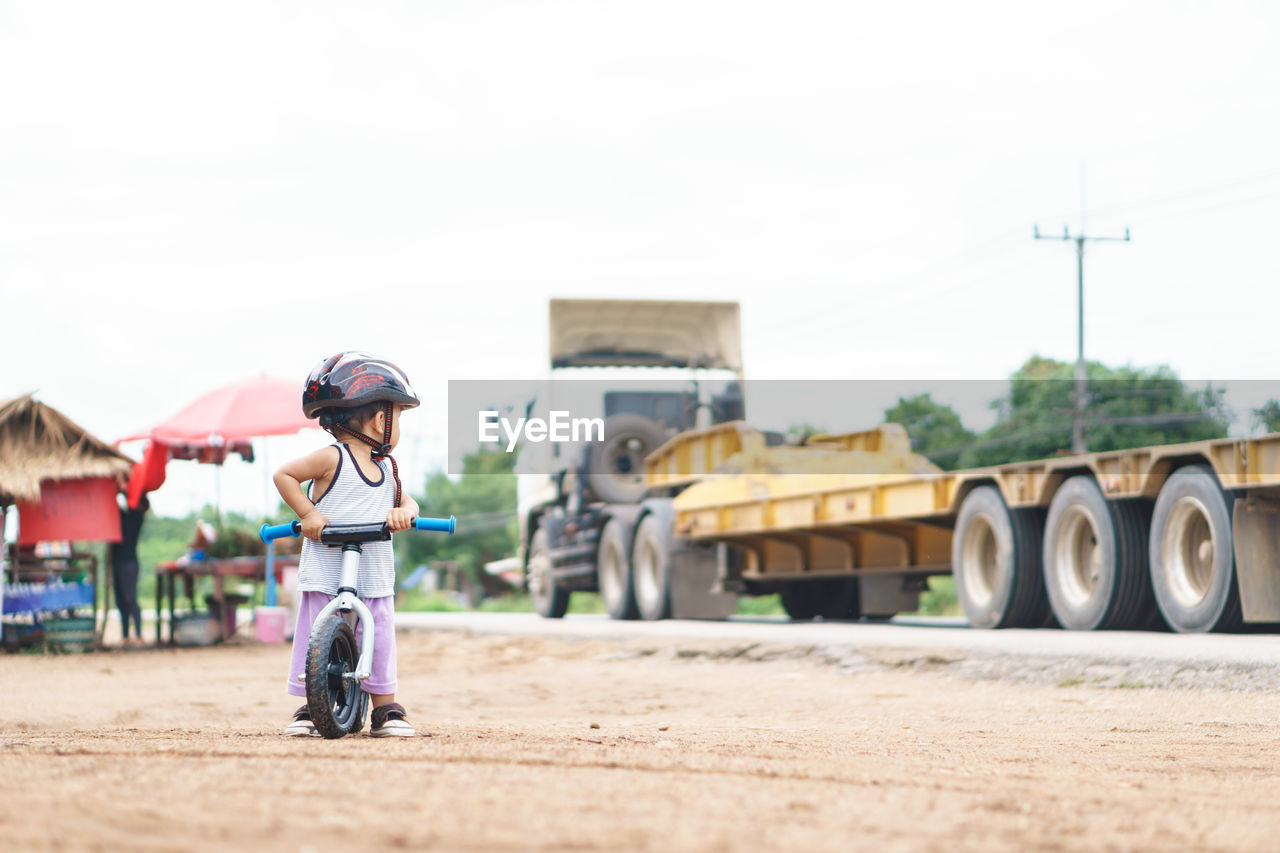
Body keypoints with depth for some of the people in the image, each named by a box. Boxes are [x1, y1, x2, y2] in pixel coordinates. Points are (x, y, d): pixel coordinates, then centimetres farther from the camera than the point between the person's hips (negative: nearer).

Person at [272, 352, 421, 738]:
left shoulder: (386, 468, 11)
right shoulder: (332, 459, -8)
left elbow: (405, 500, 14)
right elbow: (284, 475, -5)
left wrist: (403, 512, -10)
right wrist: (307, 513, -15)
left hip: (374, 578, 5)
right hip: (325, 575, -5)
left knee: (379, 640, 3)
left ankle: (386, 709, 11)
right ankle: (309, 707, 6)